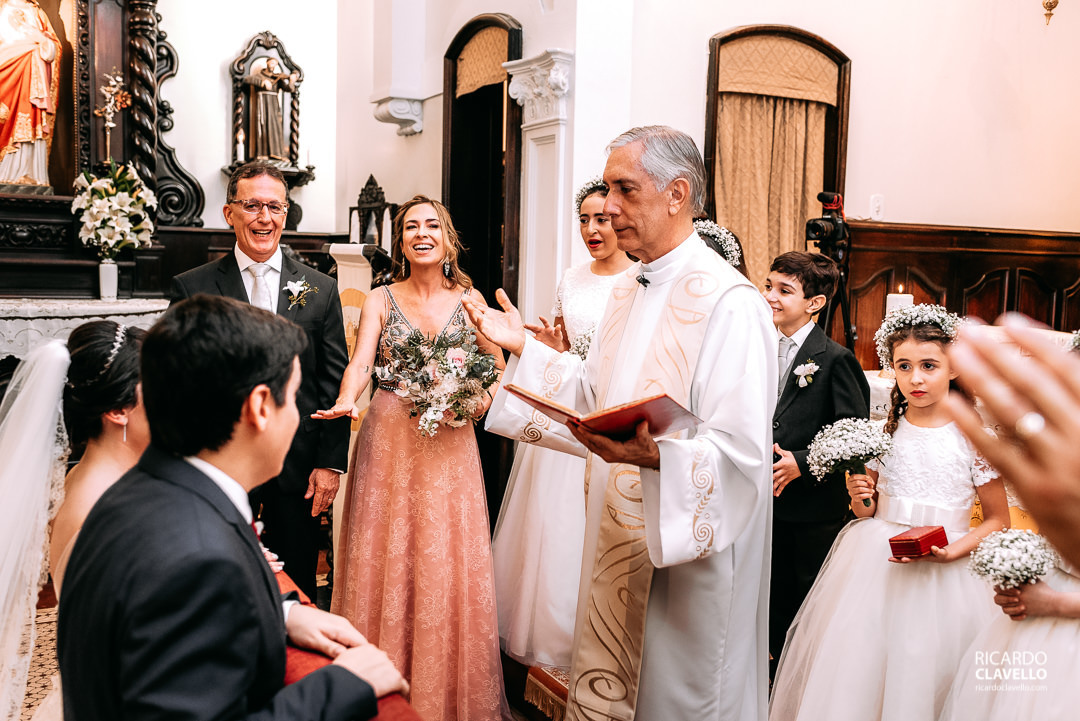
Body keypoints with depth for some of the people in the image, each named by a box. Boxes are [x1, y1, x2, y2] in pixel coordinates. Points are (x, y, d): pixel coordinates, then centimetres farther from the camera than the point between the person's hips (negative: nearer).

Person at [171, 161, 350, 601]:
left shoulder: (320, 289, 4)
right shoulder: (192, 289, -1)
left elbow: (335, 382, 3)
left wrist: (331, 463, -2)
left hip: (300, 468, 1)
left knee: (297, 591, 13)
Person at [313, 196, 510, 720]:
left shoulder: (469, 298, 7)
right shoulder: (380, 300, 3)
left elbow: (496, 363, 12)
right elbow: (360, 362, -10)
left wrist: (484, 397, -8)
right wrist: (346, 402, -30)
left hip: (450, 442, 1)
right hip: (390, 441, -1)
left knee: (448, 560, 2)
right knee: (386, 557, 2)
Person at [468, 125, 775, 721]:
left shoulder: (729, 302, -20)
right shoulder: (627, 291, 9)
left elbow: (741, 452, -25)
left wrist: (656, 455, -40)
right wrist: (523, 348, 9)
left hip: (686, 557, -8)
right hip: (618, 540, 8)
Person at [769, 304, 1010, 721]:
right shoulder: (883, 431, 3)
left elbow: (998, 521, -1)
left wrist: (951, 552, -16)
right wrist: (860, 500, -9)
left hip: (943, 575, -3)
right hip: (875, 567, 3)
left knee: (921, 678, 4)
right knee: (855, 675, 6)